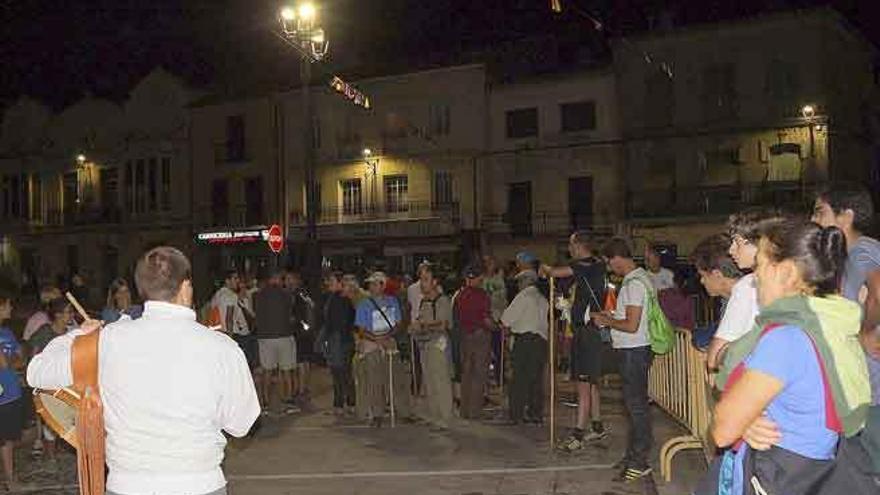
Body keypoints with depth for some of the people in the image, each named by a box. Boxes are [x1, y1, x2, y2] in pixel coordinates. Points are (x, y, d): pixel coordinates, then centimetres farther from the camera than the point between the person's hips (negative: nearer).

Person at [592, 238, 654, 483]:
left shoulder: (633, 284, -20)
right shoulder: (640, 277, 12)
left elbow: (631, 325, -23)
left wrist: (606, 321, -10)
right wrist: (611, 316, 15)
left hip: (634, 351, -10)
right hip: (633, 350, 10)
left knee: (636, 404, -2)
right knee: (635, 403, 16)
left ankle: (639, 462, 6)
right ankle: (634, 454, 27)